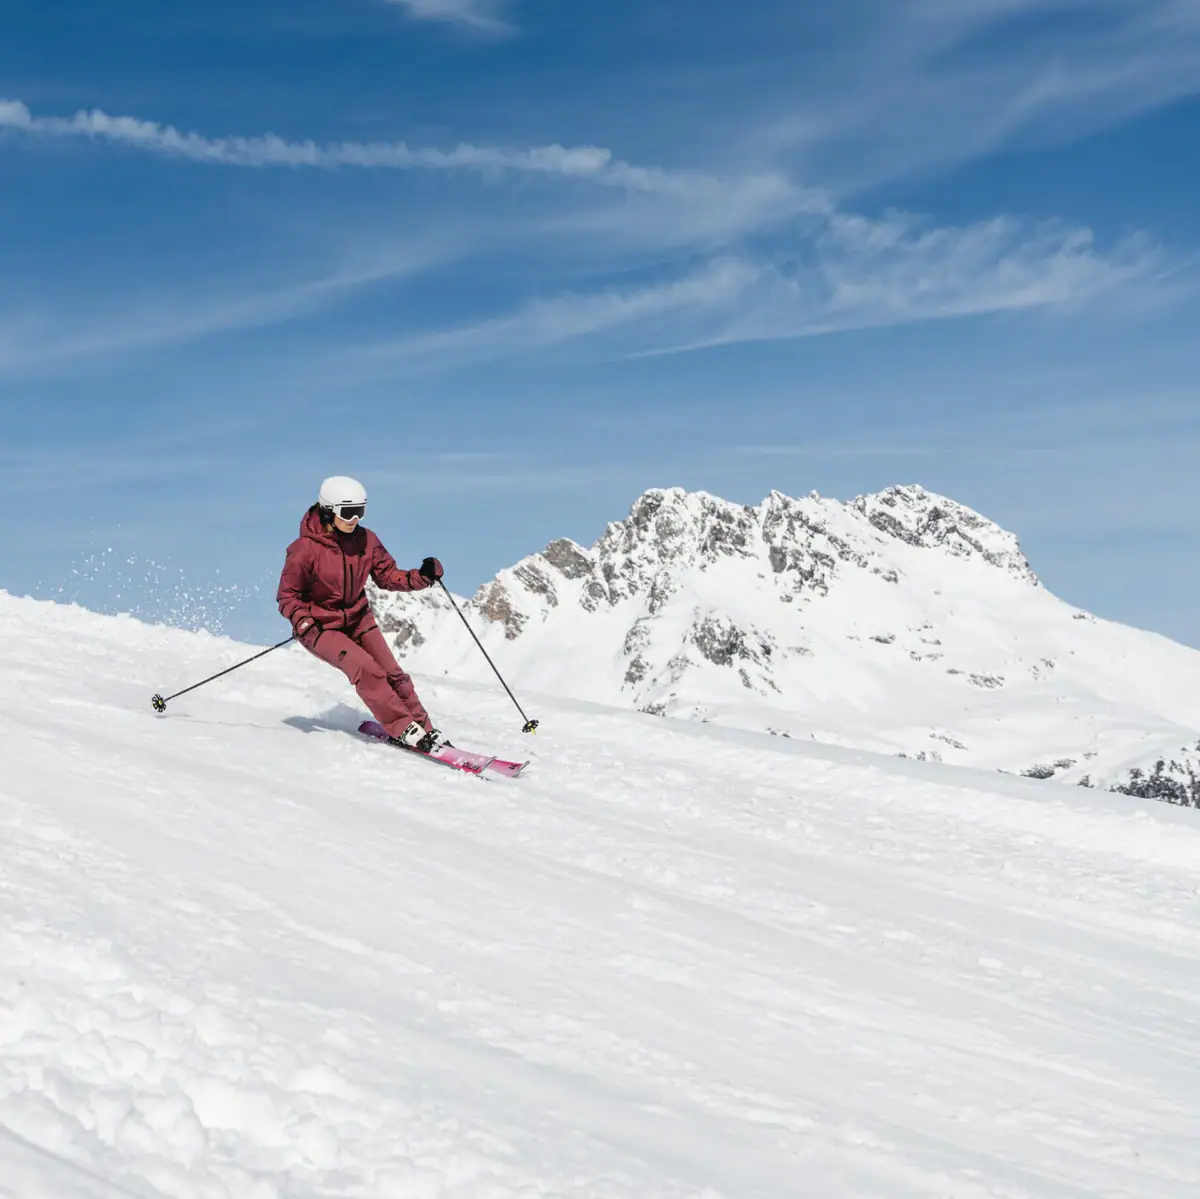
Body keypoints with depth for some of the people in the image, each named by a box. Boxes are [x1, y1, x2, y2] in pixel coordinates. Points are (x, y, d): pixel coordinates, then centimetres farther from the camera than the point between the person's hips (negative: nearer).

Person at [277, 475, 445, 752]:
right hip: (321, 626, -5)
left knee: (392, 673, -6)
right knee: (364, 668, -24)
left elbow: (388, 576, -1)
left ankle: (423, 730, 6)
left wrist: (422, 578, -18)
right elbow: (287, 595, -12)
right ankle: (403, 729, -17)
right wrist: (303, 622, -29)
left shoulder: (365, 539, -7)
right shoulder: (305, 550, -20)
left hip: (358, 618, 5)